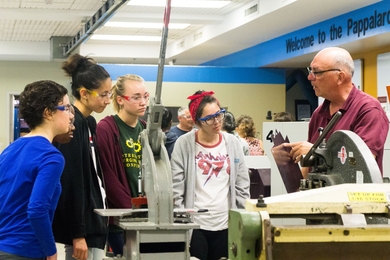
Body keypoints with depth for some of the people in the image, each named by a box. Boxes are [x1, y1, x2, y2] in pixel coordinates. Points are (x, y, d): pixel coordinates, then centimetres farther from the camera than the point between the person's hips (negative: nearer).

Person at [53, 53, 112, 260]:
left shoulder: (89, 123, 12)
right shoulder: (71, 125, -16)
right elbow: (70, 183, -20)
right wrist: (77, 234, -20)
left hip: (92, 221, 10)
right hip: (81, 225, -10)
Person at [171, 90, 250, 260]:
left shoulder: (232, 143, 5)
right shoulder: (184, 144, -5)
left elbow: (242, 187, 8)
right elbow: (176, 190, -5)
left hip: (225, 226, 3)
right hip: (194, 225, -3)